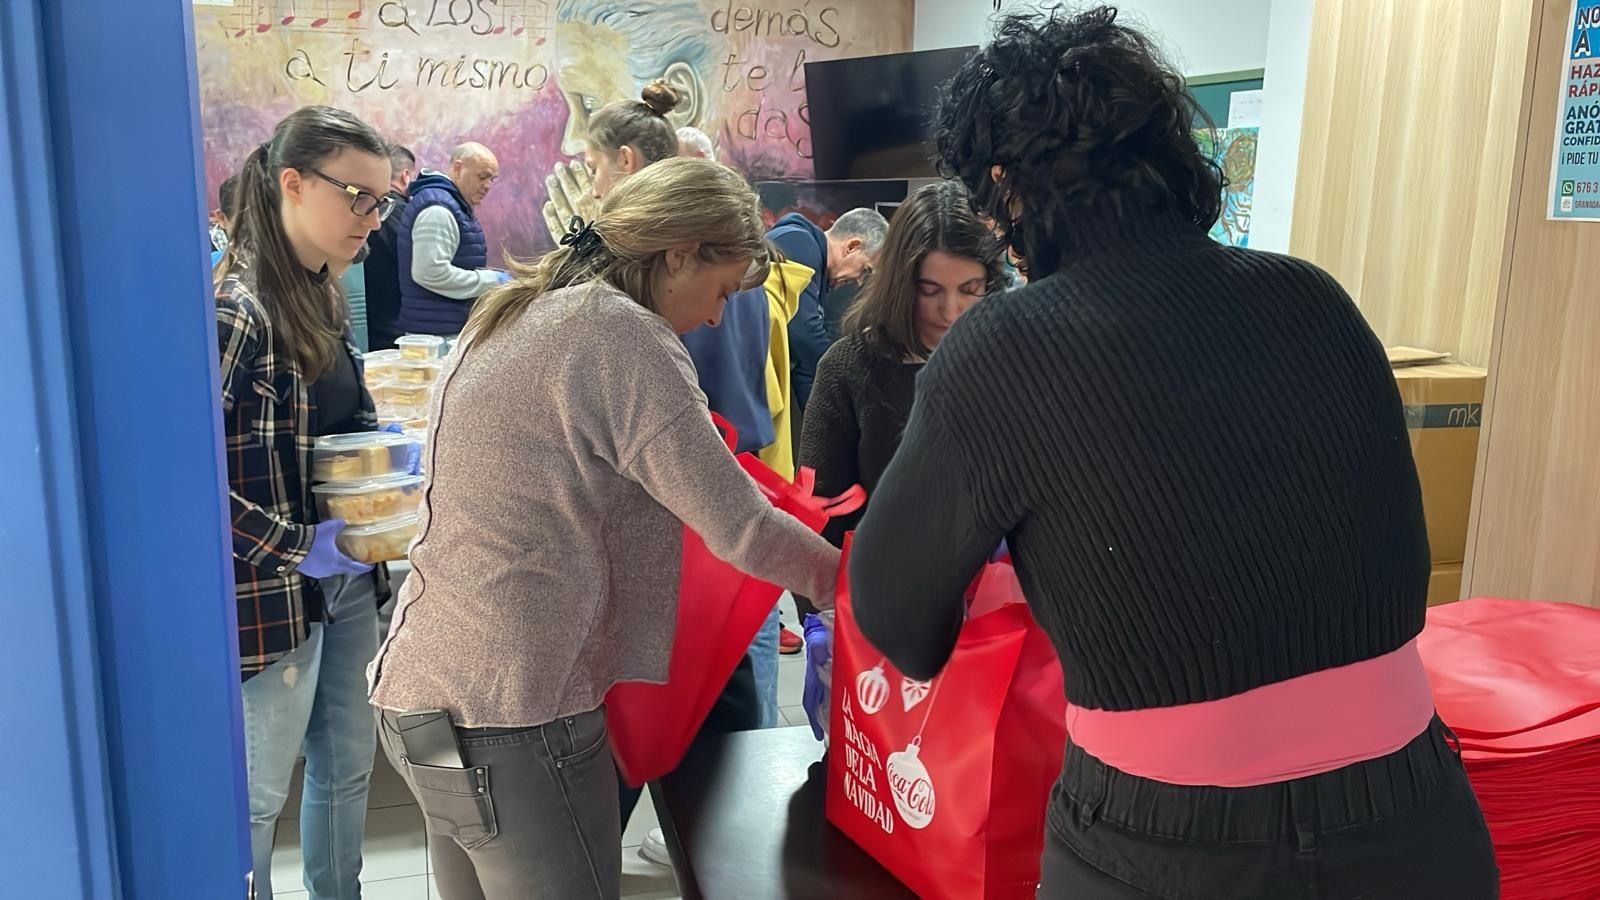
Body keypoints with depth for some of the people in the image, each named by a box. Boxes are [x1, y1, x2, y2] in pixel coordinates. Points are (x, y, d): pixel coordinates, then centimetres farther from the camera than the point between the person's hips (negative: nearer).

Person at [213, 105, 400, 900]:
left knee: (348, 764, 21)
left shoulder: (323, 297, 7)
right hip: (273, 593, -8)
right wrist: (297, 546, -23)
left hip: (347, 577, 9)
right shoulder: (235, 308, -20)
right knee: (258, 796, 8)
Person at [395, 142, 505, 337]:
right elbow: (431, 272, -25)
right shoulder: (437, 208, -17)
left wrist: (491, 276, 13)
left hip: (451, 329, 11)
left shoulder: (454, 205, 17)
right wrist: (491, 280, -19)